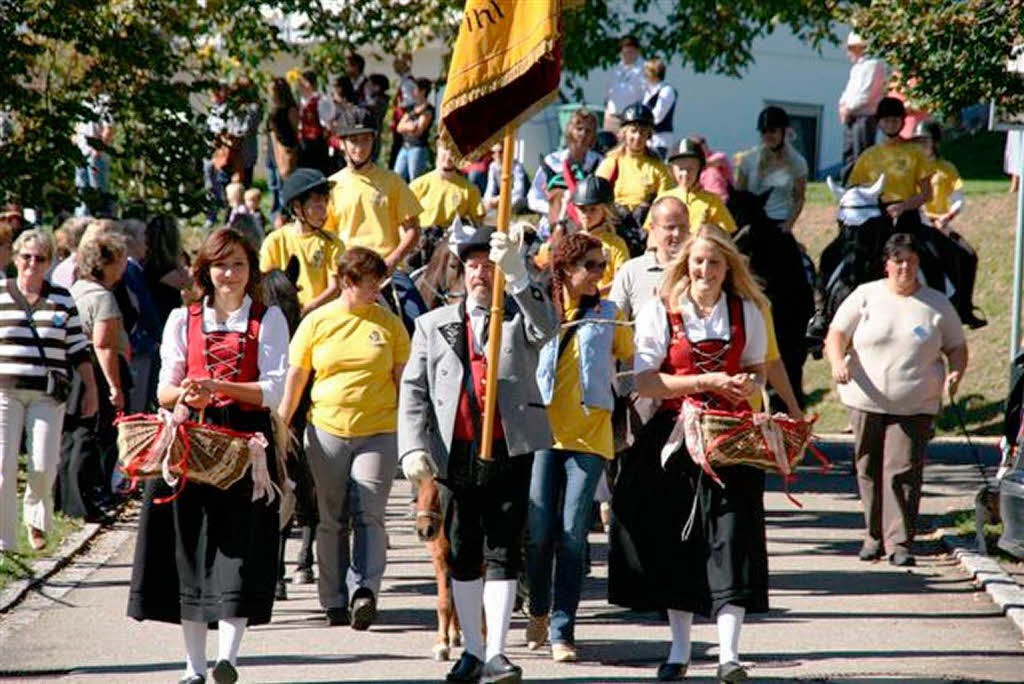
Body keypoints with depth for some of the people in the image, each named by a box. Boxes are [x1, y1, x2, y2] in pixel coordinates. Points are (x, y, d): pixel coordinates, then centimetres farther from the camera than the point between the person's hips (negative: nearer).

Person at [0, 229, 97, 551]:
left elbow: (78, 349, 13)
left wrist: (91, 389, 9)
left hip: (47, 396, 1)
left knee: (43, 466, -8)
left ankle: (36, 516, 24)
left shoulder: (62, 299, 10)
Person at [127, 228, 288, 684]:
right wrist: (185, 394, -15)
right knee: (191, 549, 0)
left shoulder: (268, 319, 7)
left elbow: (273, 390, -3)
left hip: (247, 441, -2)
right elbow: (165, 390, 8)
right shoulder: (183, 320, 13)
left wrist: (217, 386, -15)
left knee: (240, 546, -12)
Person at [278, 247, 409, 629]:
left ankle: (364, 590, -21)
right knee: (330, 519, 5)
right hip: (327, 432, 1)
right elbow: (295, 378, 10)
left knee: (368, 513, -13)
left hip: (378, 432, -1)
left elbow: (404, 379, 10)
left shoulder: (389, 324, 6)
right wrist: (280, 426, 8)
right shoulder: (316, 322, 5)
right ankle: (335, 602, 11)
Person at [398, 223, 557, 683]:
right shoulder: (434, 325, 13)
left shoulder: (519, 318, 7)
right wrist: (413, 447, -6)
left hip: (509, 451, -3)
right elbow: (414, 390, 8)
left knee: (503, 553, -5)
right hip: (456, 453, 3)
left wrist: (515, 272, -29)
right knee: (462, 554, 7)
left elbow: (546, 327, -18)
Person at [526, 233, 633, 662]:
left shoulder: (608, 315, 7)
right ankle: (539, 611, 23)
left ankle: (562, 631, -4)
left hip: (589, 436, 0)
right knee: (538, 533, -2)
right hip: (542, 433, 0)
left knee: (573, 536, -6)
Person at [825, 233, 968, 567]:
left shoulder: (937, 305, 8)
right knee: (869, 472, 8)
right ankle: (874, 536, 22)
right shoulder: (865, 296, 5)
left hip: (915, 406, -1)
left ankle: (899, 543, -12)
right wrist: (837, 362, -18)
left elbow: (957, 348, 15)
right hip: (867, 401, 1)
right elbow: (836, 335, 3)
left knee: (903, 472, -12)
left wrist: (955, 373, -6)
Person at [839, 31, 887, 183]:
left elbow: (867, 94, -15)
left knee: (861, 156, -11)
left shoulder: (874, 65, -8)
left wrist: (849, 108, -9)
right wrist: (843, 105, 4)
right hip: (851, 118, 9)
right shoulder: (856, 68, 22)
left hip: (865, 117, -9)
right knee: (848, 155, 7)